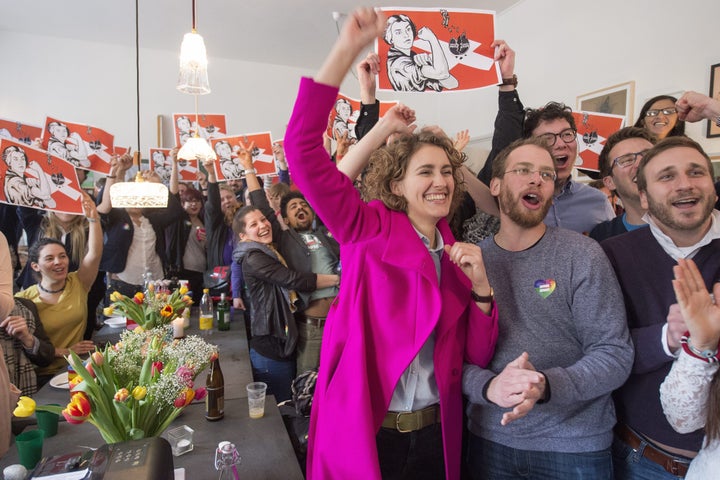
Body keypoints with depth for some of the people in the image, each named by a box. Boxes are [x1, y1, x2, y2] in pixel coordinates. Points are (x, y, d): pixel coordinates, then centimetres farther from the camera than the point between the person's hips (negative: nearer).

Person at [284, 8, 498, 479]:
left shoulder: (458, 254, 3)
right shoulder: (368, 228, -9)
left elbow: (478, 355, 2)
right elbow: (303, 148, -21)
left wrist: (481, 287, -14)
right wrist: (346, 50, -26)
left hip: (435, 434, 4)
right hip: (361, 432, -4)